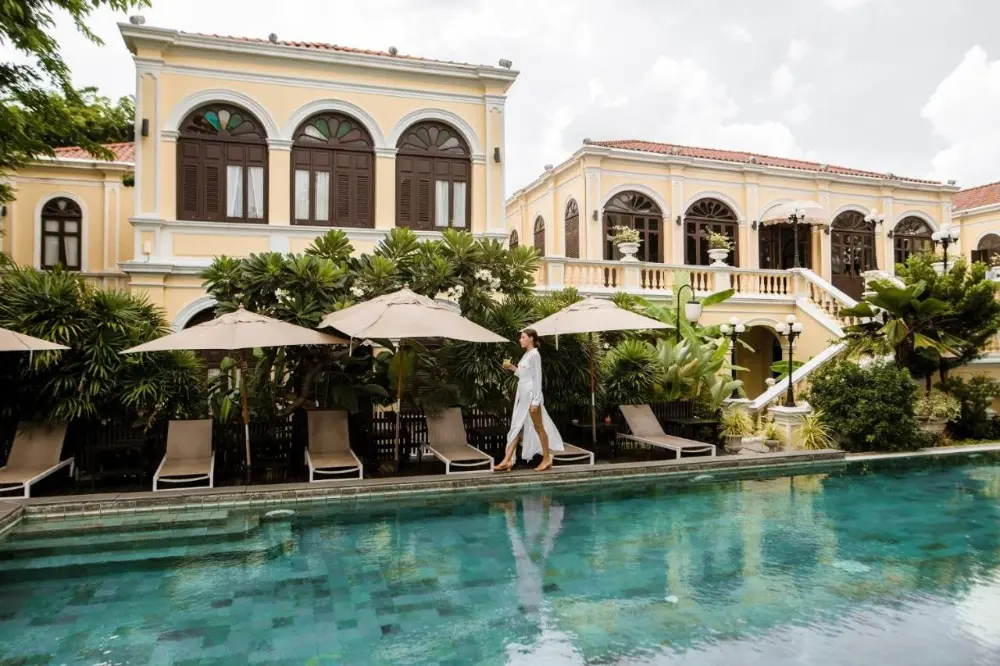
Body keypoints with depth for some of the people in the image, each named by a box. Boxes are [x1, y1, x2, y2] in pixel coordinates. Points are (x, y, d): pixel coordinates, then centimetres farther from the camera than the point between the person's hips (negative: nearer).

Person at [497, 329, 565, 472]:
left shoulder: (535, 355, -12)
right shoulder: (526, 354, 14)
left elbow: (537, 378, -15)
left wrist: (535, 401, -18)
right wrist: (512, 367, 10)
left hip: (531, 394, -9)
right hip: (522, 394, 9)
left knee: (538, 427, 1)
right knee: (517, 426, 5)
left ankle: (547, 459, 12)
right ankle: (508, 460, 5)